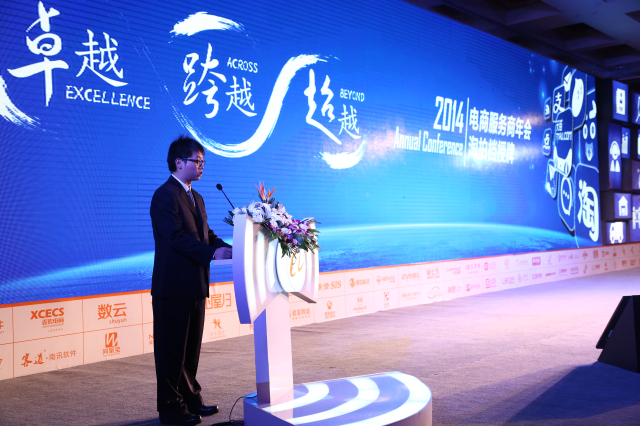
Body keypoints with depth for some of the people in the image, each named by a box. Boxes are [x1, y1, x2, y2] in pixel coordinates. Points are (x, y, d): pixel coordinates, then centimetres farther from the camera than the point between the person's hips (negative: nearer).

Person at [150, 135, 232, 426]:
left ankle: (190, 398, 30)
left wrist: (227, 248, -3)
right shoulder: (165, 195, -13)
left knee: (191, 347, 17)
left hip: (195, 285, 9)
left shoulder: (196, 198, 17)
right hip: (173, 285, -9)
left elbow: (205, 234, 15)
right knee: (172, 349, 1)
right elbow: (176, 237, -23)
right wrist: (212, 253, -28)